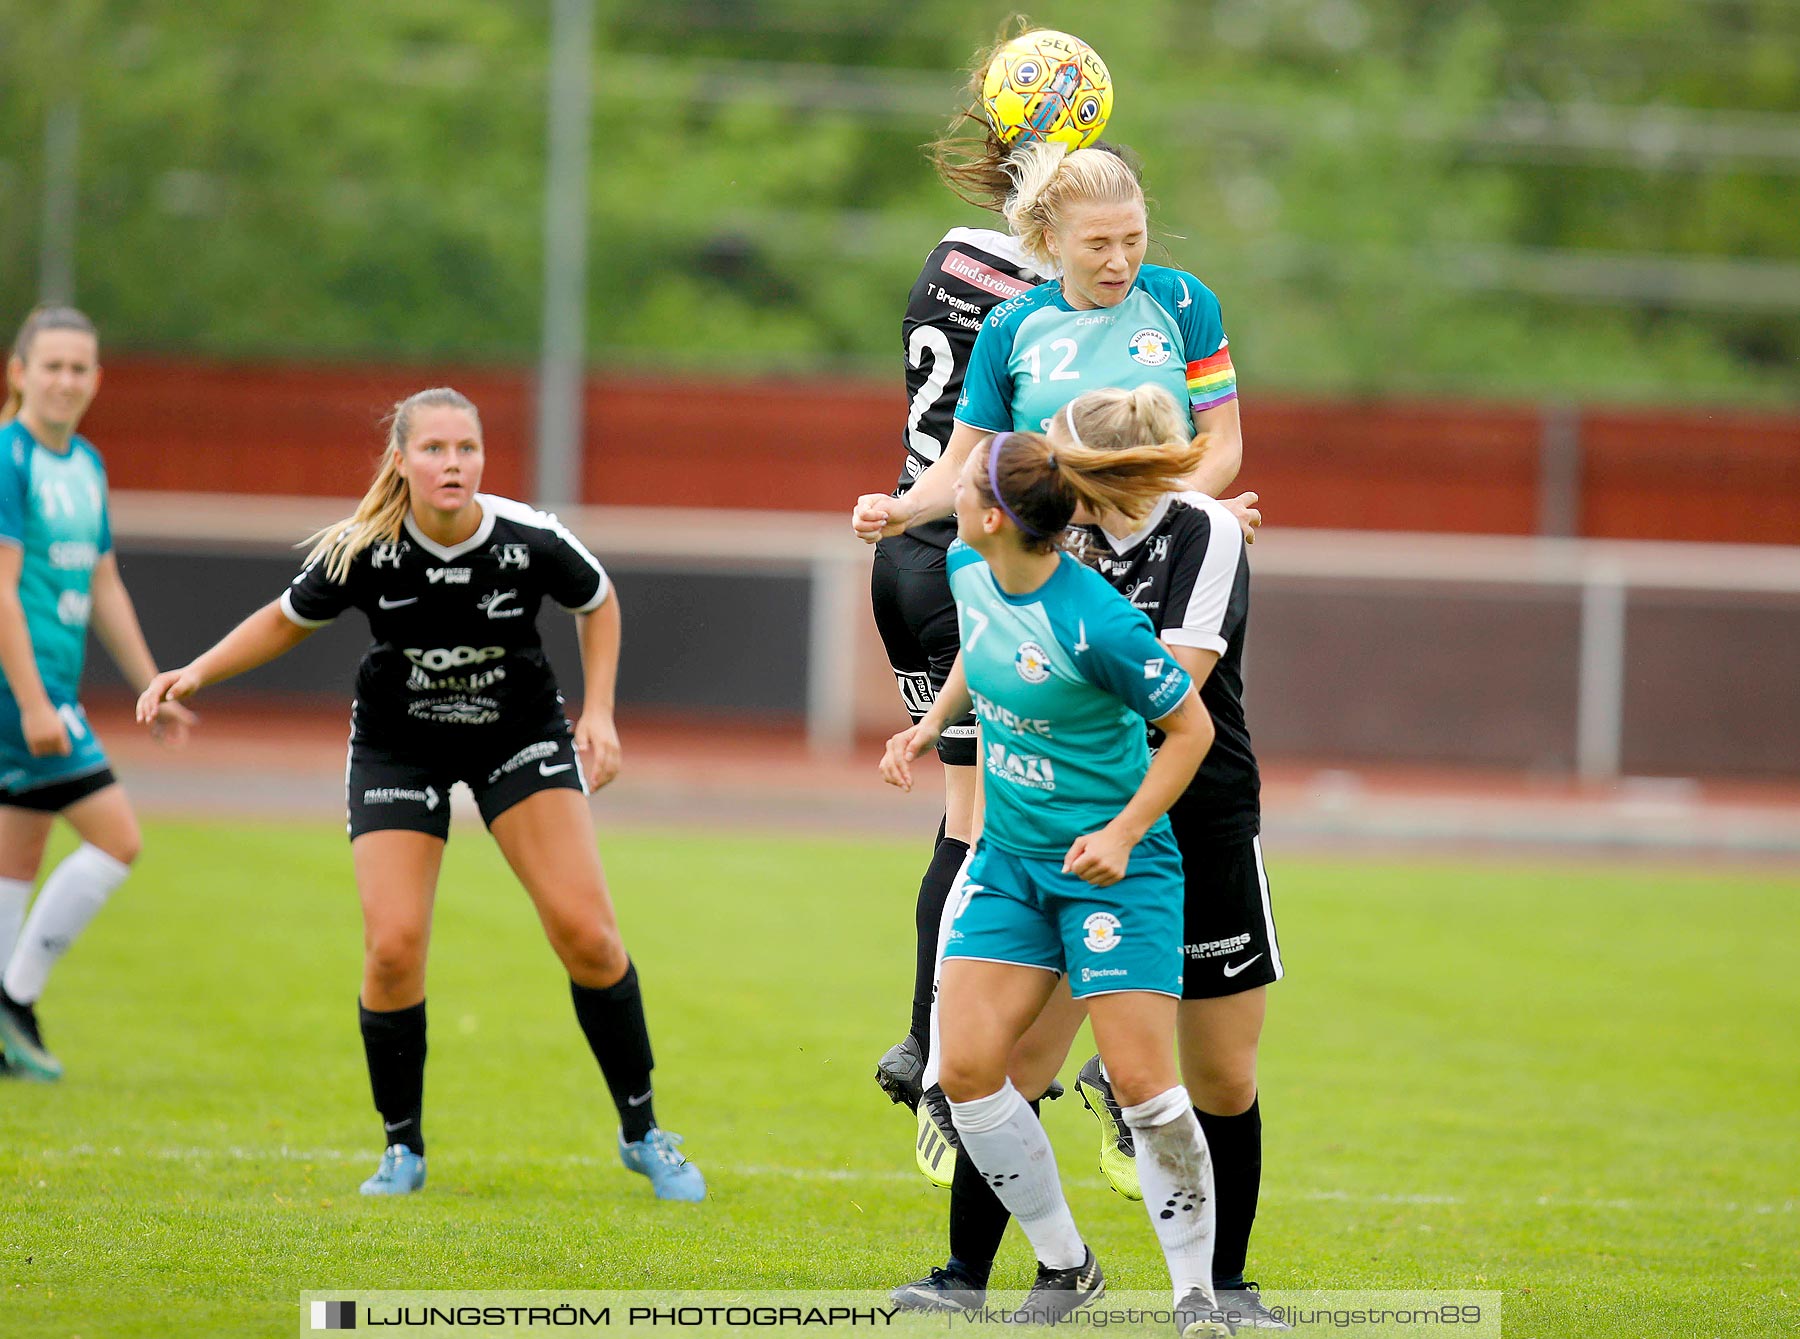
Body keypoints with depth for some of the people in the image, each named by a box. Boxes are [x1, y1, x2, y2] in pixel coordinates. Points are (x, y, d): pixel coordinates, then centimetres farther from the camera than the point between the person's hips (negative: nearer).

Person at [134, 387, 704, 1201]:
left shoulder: (530, 541, -22)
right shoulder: (363, 552, -21)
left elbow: (597, 603, 0)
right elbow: (287, 620, -1)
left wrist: (598, 713, -8)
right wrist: (196, 675, -12)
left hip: (521, 735, 0)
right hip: (398, 747, 0)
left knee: (584, 932, -12)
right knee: (392, 948, -14)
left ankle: (642, 1133, 5)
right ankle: (402, 1149, 8)